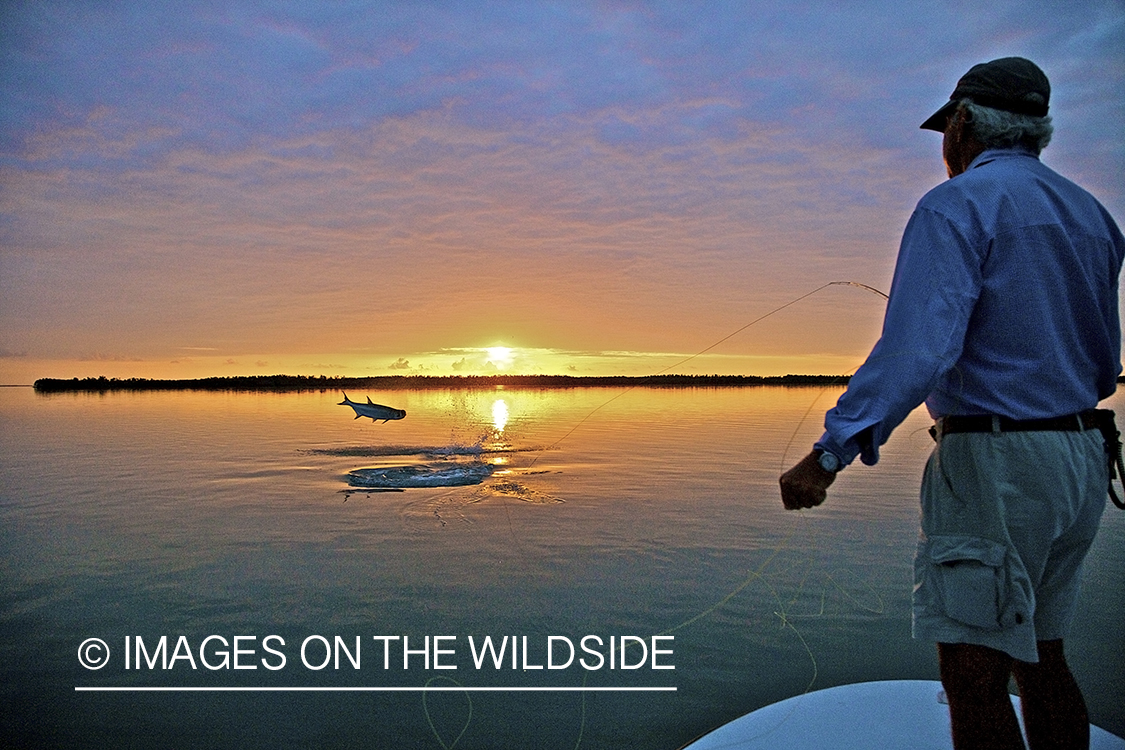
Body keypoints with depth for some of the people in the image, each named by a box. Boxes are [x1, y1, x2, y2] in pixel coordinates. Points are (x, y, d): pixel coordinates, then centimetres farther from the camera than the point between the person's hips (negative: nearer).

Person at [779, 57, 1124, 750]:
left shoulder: (956, 205, -11)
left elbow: (917, 347, -26)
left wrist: (830, 453, -27)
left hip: (994, 462, -9)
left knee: (974, 673, -3)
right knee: (1039, 655, 19)